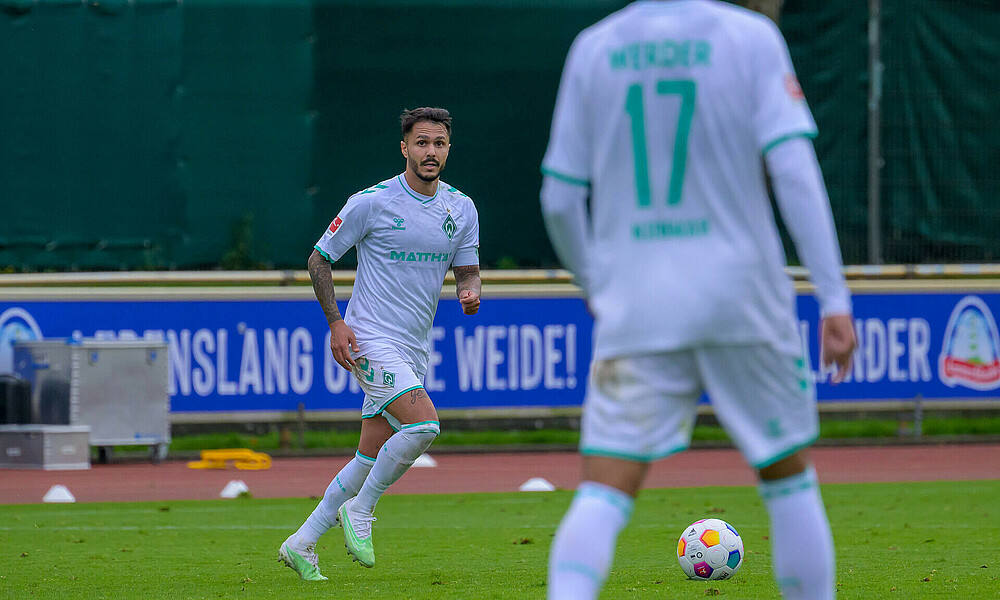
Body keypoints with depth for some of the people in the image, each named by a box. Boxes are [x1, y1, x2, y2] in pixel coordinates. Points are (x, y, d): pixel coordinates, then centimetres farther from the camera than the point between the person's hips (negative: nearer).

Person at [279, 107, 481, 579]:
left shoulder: (461, 208, 7)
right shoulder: (371, 202, -9)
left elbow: (467, 271, 13)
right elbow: (319, 259, -2)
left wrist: (471, 292, -12)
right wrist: (335, 322, -11)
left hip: (414, 350, 6)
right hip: (371, 340, -6)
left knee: (371, 460, 7)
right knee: (423, 423, -26)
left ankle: (302, 544, 19)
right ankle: (360, 510, -7)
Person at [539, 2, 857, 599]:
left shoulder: (593, 48, 6)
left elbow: (560, 199, 8)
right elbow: (794, 169, -10)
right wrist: (835, 298, -10)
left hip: (634, 304, 1)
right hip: (740, 294, -1)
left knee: (603, 496, -5)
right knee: (789, 477, 15)